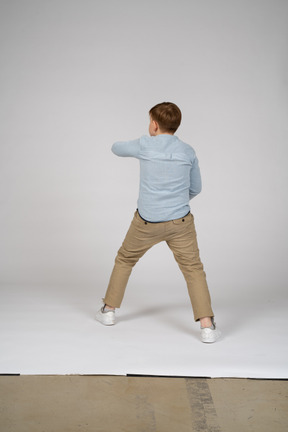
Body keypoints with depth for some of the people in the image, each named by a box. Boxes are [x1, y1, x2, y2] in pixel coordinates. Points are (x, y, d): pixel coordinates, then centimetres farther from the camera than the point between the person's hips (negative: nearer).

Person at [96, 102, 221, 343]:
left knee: (125, 259, 20)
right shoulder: (188, 152, 2)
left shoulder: (144, 145, -5)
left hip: (147, 223, 0)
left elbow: (117, 149, 15)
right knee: (193, 269, 3)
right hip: (180, 222, 1)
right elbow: (196, 188, 13)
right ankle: (207, 326, -11)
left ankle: (109, 310, 30)